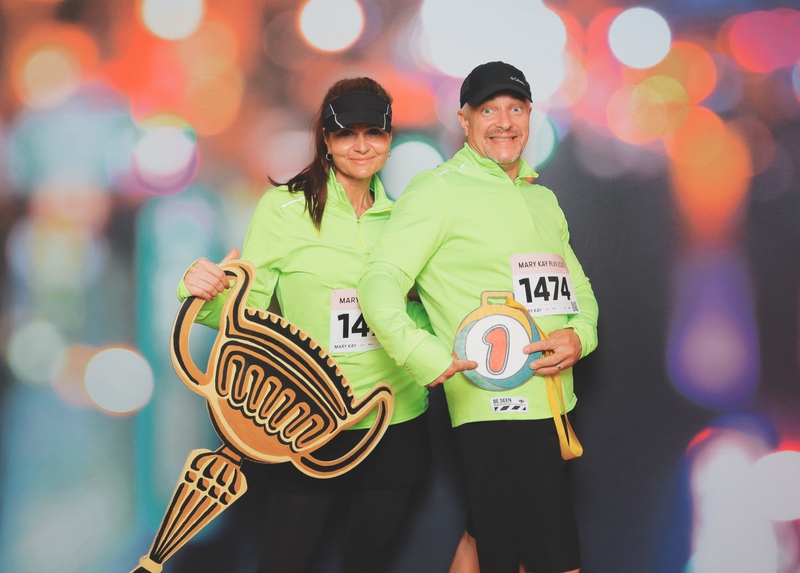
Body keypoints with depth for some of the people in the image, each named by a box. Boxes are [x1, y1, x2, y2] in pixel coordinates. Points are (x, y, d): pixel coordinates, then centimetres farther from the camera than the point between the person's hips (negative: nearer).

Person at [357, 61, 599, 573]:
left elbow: (578, 285, 22)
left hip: (552, 408, 8)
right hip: (497, 408, -8)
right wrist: (423, 353, -30)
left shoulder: (543, 199, 19)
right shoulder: (439, 189, -6)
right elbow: (380, 281, -13)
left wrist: (580, 335, -1)